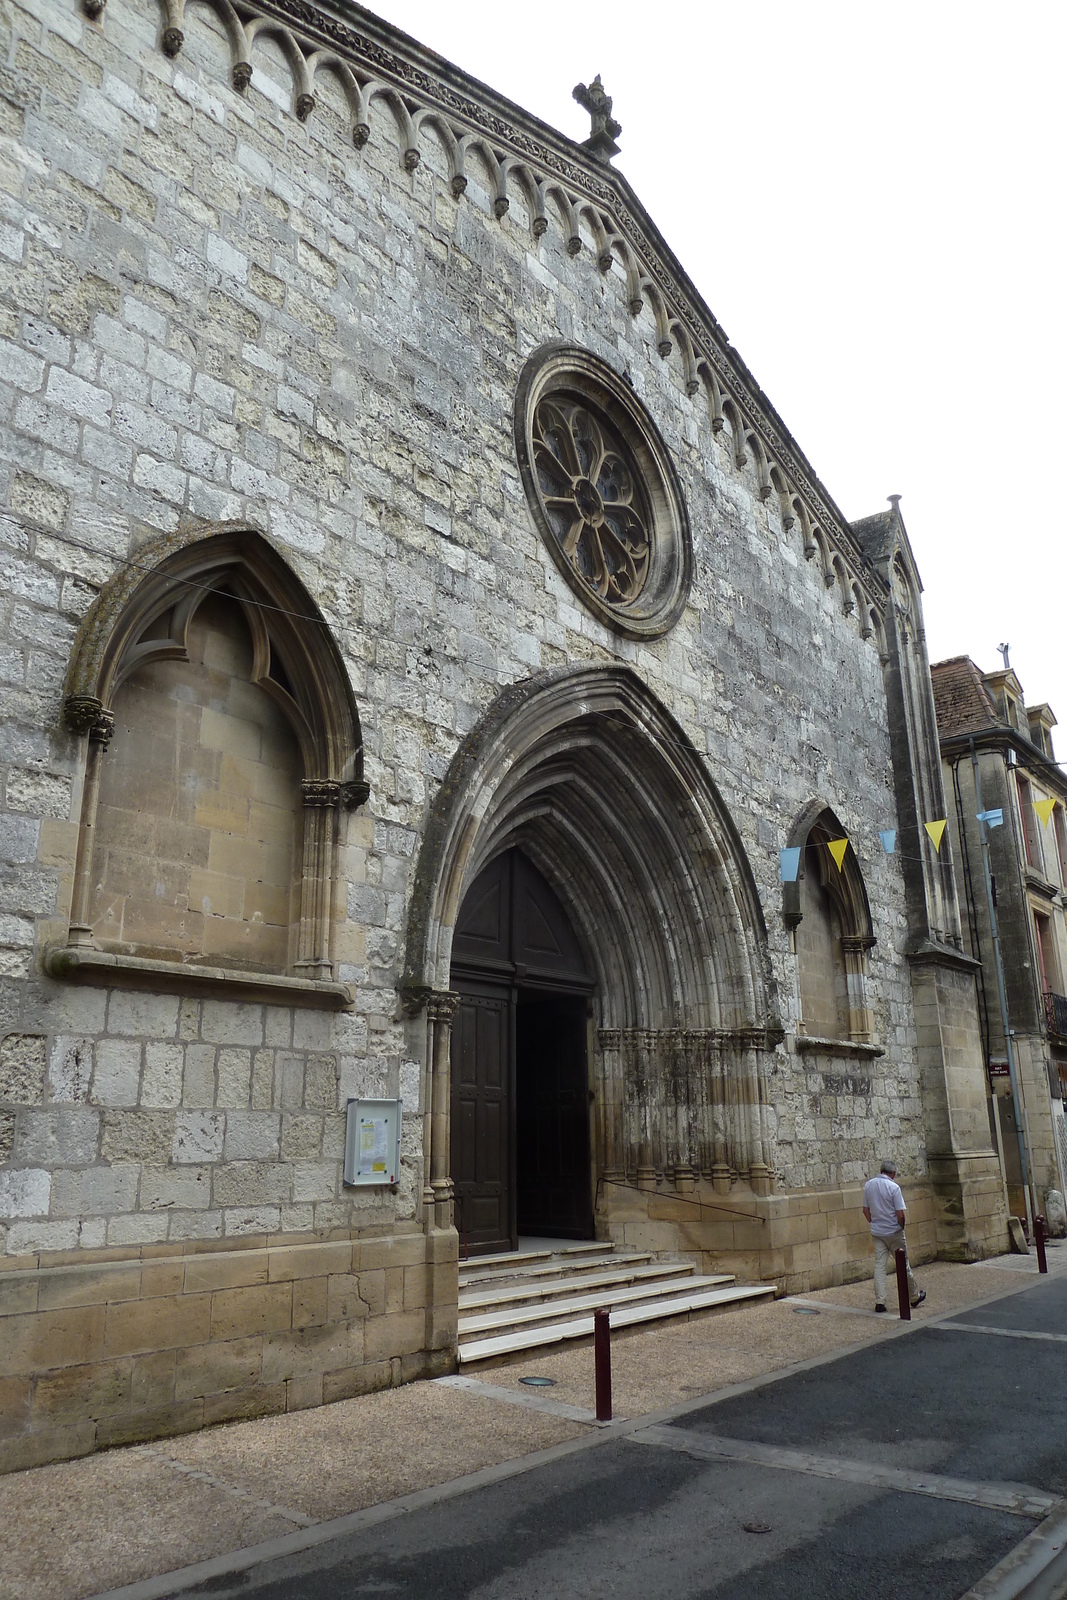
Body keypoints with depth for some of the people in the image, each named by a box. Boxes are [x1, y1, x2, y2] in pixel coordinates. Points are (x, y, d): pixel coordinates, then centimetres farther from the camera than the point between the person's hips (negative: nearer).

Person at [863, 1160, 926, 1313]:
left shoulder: (868, 1185, 2)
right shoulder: (893, 1187, -16)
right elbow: (900, 1214, -16)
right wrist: (901, 1226, 2)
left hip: (876, 1232, 4)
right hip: (894, 1232, -4)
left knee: (879, 1266, 4)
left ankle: (879, 1301, -1)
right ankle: (914, 1297, 28)